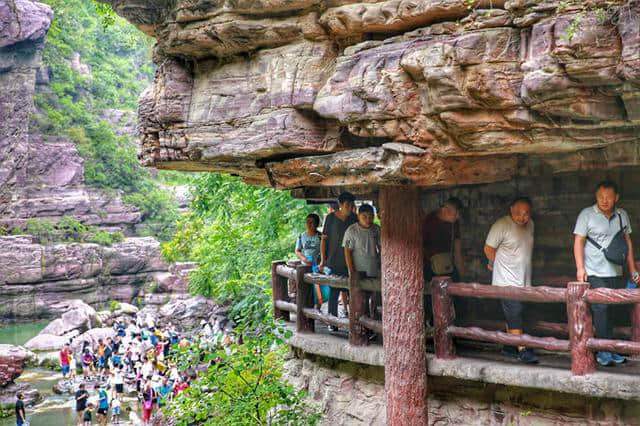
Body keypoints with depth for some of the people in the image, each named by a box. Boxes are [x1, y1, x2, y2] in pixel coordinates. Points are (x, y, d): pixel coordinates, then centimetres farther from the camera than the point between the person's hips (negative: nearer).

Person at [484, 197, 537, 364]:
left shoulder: (529, 224, 8)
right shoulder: (502, 225, -14)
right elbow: (489, 248, -9)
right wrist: (496, 264, 3)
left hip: (523, 280, 7)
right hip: (507, 280, -7)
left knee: (512, 315, 13)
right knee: (514, 314, -9)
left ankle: (509, 346, 22)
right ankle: (522, 350, -8)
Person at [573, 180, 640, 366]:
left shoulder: (622, 215, 9)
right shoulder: (587, 214, -5)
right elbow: (578, 241, -6)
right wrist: (580, 267, -15)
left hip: (615, 273, 5)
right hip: (595, 274, -5)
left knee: (611, 310, 8)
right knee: (600, 309, -9)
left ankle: (608, 349, 16)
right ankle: (604, 350, -4)